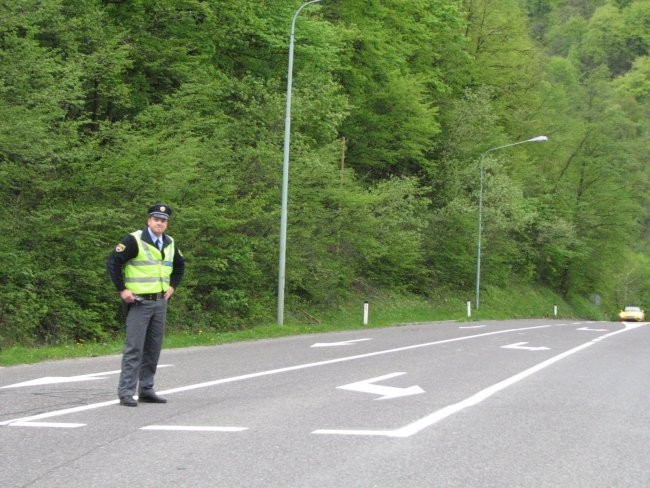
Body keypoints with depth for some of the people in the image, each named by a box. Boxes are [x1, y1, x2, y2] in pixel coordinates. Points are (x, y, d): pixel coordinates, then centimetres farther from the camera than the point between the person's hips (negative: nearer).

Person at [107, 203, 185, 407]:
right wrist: (122, 289, -14)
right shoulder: (134, 241, -11)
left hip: (160, 303, 7)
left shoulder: (170, 244, 10)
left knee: (153, 348, 10)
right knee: (134, 348, -9)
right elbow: (112, 262, -14)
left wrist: (172, 286, 15)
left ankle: (146, 390, 19)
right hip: (139, 302, -7)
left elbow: (180, 265, 28)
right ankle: (126, 392, -6)